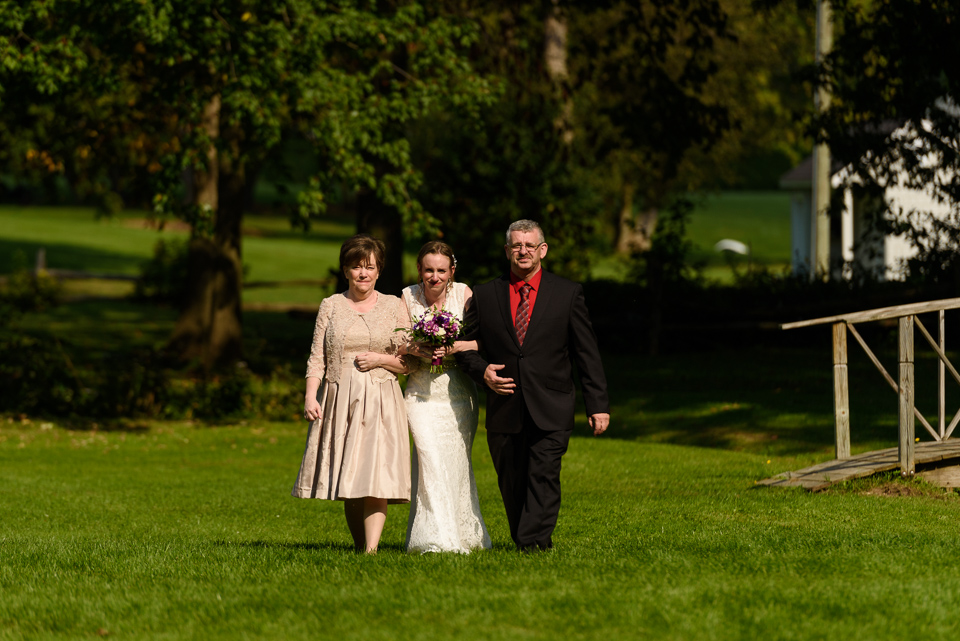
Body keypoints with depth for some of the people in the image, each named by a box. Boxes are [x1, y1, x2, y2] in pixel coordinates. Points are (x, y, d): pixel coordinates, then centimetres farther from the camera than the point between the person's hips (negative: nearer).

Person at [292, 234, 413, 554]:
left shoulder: (394, 306, 7)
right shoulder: (330, 306, 9)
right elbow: (317, 359, 5)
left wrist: (380, 359, -9)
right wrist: (310, 396, -9)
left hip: (380, 403, -2)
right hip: (339, 401, 2)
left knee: (375, 476, -14)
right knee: (347, 479, 4)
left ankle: (371, 550, -21)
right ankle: (359, 545, 15)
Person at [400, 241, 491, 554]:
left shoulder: (463, 294, -3)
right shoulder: (408, 297, 0)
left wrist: (451, 348, -22)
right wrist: (417, 351, -16)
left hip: (458, 391, 0)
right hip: (422, 394, 0)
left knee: (457, 462, 4)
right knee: (431, 460, -15)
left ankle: (465, 535, 20)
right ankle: (438, 539, -15)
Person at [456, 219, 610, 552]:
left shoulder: (568, 294, 6)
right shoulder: (484, 295, 9)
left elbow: (587, 354, 5)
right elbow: (466, 347, 14)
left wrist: (598, 404, 1)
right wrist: (482, 371, -8)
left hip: (550, 412, -2)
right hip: (504, 409, 2)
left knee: (543, 478, -14)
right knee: (512, 484, 6)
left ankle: (533, 544, -18)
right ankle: (528, 544, 18)